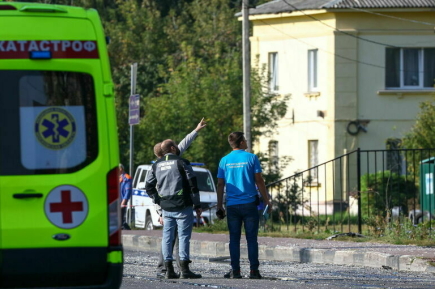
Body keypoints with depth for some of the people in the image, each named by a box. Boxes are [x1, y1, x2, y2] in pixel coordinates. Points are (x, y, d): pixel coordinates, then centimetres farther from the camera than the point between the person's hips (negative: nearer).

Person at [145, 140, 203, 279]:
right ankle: (185, 269, -8)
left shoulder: (156, 165, 11)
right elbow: (193, 184, -7)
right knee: (184, 236, -4)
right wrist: (197, 205, -1)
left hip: (166, 208, 5)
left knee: (167, 237, 7)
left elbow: (149, 187, 14)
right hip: (182, 207, -5)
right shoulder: (182, 163, -6)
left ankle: (169, 270, 4)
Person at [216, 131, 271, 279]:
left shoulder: (225, 160, 4)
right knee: (251, 239, 1)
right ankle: (254, 270, -2)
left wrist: (219, 205, 12)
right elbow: (259, 181, -2)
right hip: (249, 204, -2)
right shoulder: (251, 158, -2)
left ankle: (235, 270, 2)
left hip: (232, 205, 2)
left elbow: (220, 185, 5)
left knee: (234, 239, 5)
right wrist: (266, 200, 7)